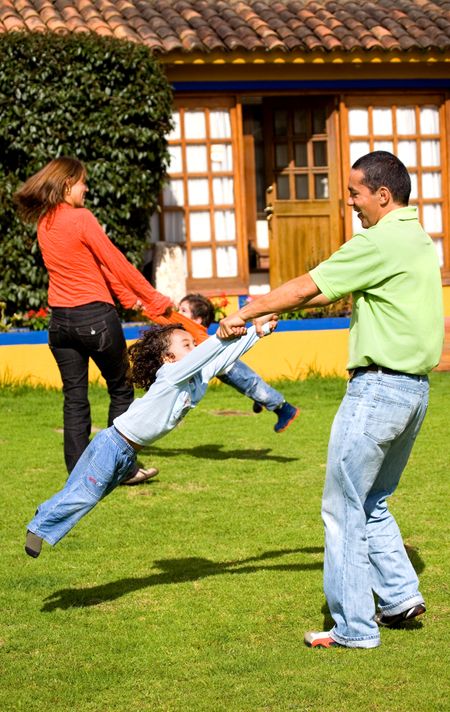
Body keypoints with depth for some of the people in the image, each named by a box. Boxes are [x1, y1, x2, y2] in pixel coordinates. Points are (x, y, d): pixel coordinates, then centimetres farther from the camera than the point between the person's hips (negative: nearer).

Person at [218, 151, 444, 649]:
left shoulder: (380, 242, -15)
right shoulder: (418, 240, 16)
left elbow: (308, 287, -10)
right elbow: (332, 292, 21)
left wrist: (245, 313, 2)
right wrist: (275, 311, 21)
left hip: (378, 387, -9)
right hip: (415, 388, 9)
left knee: (344, 508, -1)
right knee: (372, 503, 21)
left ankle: (353, 627, 2)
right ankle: (400, 595, 16)